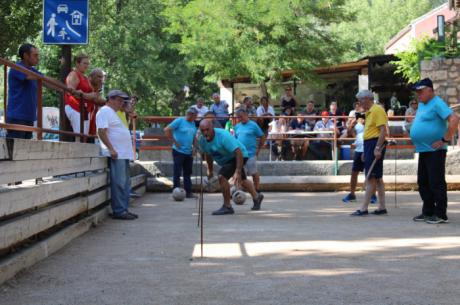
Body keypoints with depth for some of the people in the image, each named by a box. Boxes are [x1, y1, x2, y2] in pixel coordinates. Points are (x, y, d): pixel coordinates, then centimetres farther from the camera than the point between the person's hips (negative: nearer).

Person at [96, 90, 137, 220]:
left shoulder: (113, 112, 24)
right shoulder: (104, 111, -7)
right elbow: (101, 132, -18)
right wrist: (111, 149, -22)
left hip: (124, 154, 11)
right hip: (116, 154, -11)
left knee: (125, 184, 10)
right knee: (119, 183, -11)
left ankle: (124, 209, 14)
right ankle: (119, 211, -10)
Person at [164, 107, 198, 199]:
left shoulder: (193, 123, 10)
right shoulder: (179, 121, -10)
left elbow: (194, 136, 22)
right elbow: (166, 130, -15)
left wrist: (194, 148, 10)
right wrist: (174, 141, -14)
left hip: (189, 152, 7)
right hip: (178, 151, -7)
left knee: (188, 173, 11)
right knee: (177, 173, -1)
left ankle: (188, 192, 17)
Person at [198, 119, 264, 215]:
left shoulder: (223, 136, -36)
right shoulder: (202, 140, -14)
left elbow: (238, 152, -38)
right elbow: (208, 154, 7)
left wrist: (237, 172, -44)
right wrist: (210, 170, 14)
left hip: (237, 156, -8)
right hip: (226, 160, 8)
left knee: (222, 176, -26)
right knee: (242, 179, 27)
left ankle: (227, 207, -14)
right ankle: (257, 197, 53)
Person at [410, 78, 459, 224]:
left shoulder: (437, 103, -13)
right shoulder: (422, 105, 16)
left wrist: (445, 140, -22)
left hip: (435, 151, -10)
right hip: (423, 150, 10)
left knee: (436, 183, -7)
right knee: (423, 183, 12)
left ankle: (441, 215, -1)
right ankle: (428, 212, 21)